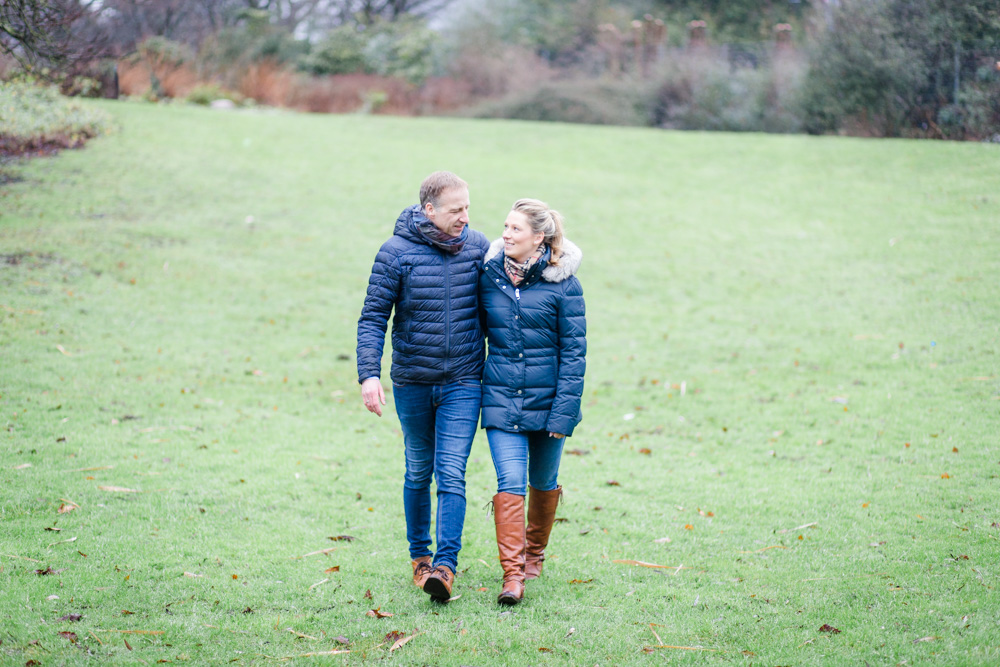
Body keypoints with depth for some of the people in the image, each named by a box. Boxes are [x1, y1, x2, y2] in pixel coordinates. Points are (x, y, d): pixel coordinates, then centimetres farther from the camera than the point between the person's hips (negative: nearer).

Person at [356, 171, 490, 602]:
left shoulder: (478, 247, -1)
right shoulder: (396, 253, -9)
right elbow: (373, 316, -7)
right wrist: (369, 374, -19)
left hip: (463, 382, 0)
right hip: (412, 382, 0)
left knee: (451, 474, -10)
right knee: (419, 472, 13)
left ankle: (446, 565, -12)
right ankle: (419, 555, 28)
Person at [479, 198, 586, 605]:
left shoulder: (562, 284, -9)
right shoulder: (489, 276, 0)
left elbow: (573, 352, -7)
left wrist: (563, 411, -12)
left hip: (547, 399, -1)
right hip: (501, 400, 1)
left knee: (543, 482, 15)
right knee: (510, 483, -11)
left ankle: (535, 552, 38)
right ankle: (512, 573, -12)